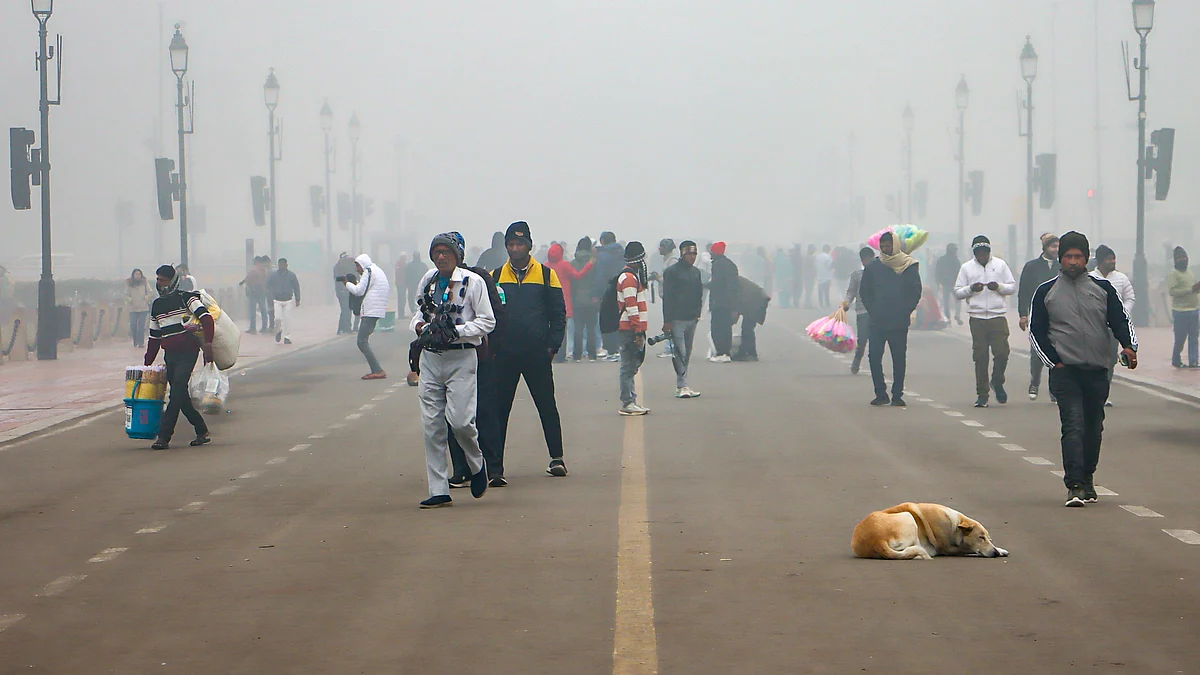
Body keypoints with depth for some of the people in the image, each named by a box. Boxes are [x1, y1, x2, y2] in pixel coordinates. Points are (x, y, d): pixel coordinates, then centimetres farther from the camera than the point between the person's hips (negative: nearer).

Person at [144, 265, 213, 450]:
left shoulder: (186, 298, -4)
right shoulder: (156, 305, 15)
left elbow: (206, 318, -16)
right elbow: (154, 337, 21)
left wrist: (207, 343, -28)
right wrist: (148, 363, 18)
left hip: (187, 352, -7)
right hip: (169, 355, 7)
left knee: (177, 392, -15)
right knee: (180, 396, 6)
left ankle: (163, 436, -19)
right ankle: (202, 432, 18)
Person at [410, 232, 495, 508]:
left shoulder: (473, 282, -5)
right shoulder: (428, 280, 11)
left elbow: (487, 322, -6)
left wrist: (455, 331, -17)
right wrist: (420, 326, 2)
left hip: (461, 358, -5)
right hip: (430, 358, 5)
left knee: (459, 419, -14)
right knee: (432, 424, 1)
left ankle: (477, 464, 18)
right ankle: (439, 492, 6)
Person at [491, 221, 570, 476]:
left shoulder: (546, 275, 4)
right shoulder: (495, 277, 8)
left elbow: (558, 312, 5)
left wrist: (553, 345, -5)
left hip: (537, 352, -1)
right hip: (504, 354, 1)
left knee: (547, 405, 3)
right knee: (499, 408, 3)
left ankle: (556, 457, 11)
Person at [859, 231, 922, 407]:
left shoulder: (908, 267, 1)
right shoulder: (873, 267, 7)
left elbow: (916, 292, 4)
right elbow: (864, 291, 12)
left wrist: (905, 311, -3)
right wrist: (872, 310, 1)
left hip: (899, 323, -1)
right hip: (877, 322, 1)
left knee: (899, 359, 2)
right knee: (874, 356, -6)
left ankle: (897, 395, 9)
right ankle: (880, 394, 2)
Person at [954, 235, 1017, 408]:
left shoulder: (1000, 265, 8)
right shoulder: (966, 268, 8)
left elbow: (1013, 287, 8)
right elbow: (957, 292, 7)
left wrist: (999, 287, -11)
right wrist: (971, 289, -12)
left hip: (998, 316, 0)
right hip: (977, 317, 0)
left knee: (1002, 352, -9)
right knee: (980, 357, 0)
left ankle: (997, 382, 18)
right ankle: (982, 395, 6)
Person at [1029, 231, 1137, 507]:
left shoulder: (1103, 288, 10)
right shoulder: (1046, 292, 5)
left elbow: (1120, 320, 9)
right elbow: (1036, 334, 7)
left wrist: (1129, 346, -10)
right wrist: (1053, 362, -4)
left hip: (1097, 370, 3)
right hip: (1065, 371, -3)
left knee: (1094, 427, 10)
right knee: (1073, 425, -15)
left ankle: (1087, 478, 27)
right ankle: (1075, 485, -20)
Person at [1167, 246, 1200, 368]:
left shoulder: (1190, 272, 17)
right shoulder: (1172, 274, -8)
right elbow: (1172, 291, -20)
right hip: (1181, 311, -7)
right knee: (1180, 339, -3)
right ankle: (1176, 360, 12)